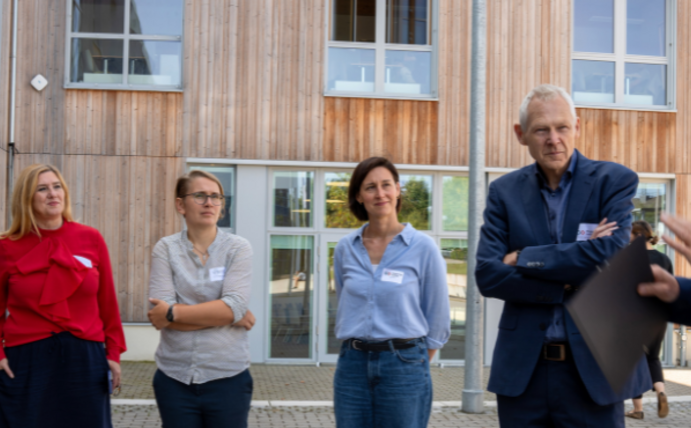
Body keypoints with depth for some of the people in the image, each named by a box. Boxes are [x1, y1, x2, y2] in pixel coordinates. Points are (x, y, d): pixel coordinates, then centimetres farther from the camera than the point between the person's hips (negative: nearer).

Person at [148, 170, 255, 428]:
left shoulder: (238, 248, -1)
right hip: (175, 378, 1)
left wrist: (173, 312, -14)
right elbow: (159, 313, -12)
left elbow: (234, 305, -15)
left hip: (227, 377, 0)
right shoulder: (166, 249, 0)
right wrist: (224, 316, -13)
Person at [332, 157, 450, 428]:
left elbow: (438, 320, 1)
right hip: (353, 364, 3)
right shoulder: (345, 249, 5)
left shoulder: (423, 247, -5)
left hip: (403, 364, -3)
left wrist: (414, 364, 5)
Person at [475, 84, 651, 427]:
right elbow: (486, 275, -6)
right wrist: (571, 284, -14)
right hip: (522, 372, 2)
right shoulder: (504, 191, 4)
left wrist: (525, 258, -11)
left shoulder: (615, 180, -1)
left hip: (594, 369, -2)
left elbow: (613, 254, -17)